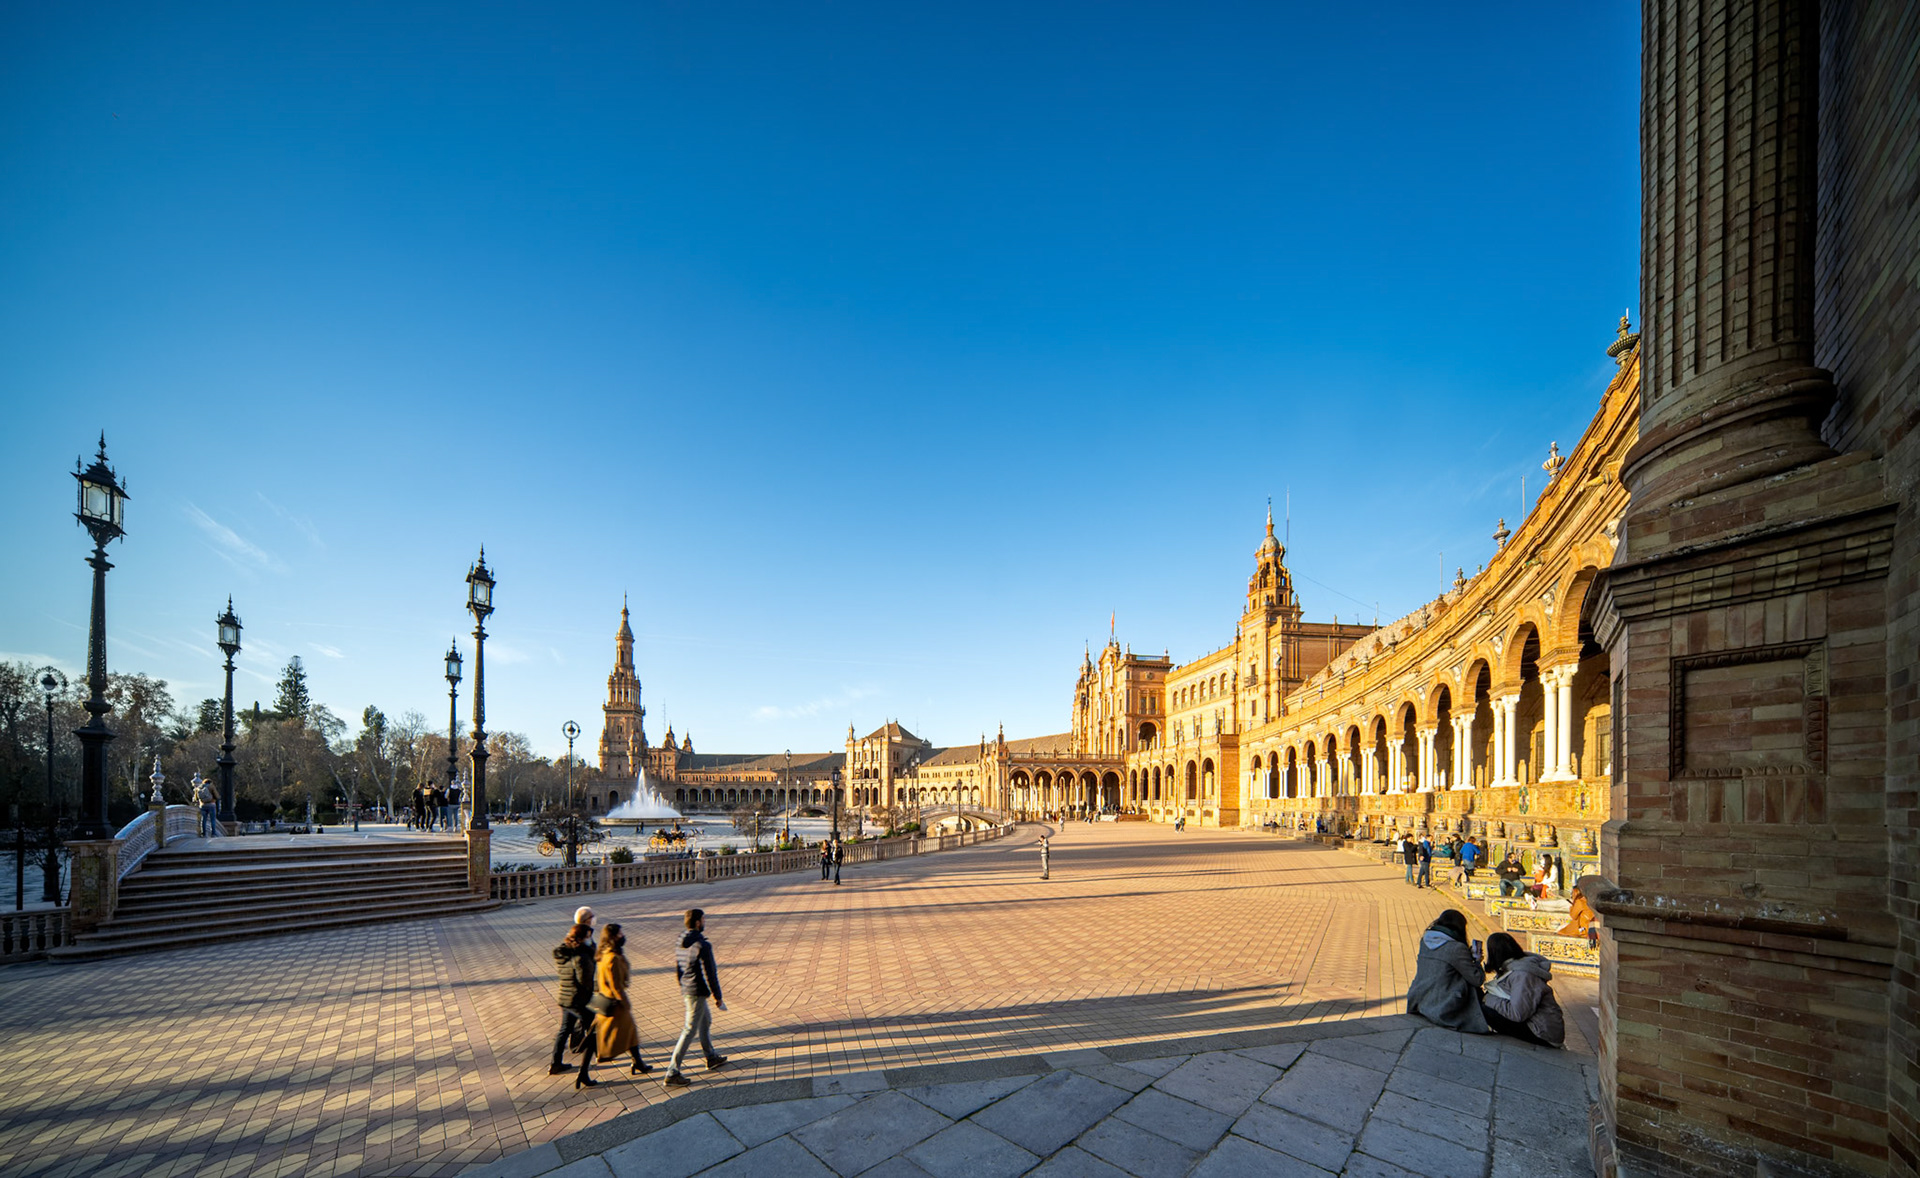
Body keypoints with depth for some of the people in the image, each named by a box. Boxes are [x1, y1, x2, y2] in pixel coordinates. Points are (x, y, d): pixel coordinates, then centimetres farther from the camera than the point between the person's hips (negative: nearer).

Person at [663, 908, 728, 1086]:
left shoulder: (681, 943, 4)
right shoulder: (702, 945, -23)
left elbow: (677, 969, 13)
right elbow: (710, 973, -19)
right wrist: (717, 996, -10)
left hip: (686, 989, 9)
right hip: (698, 991, -9)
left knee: (706, 1020, 23)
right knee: (690, 1030, -1)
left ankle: (711, 1057, 36)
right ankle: (673, 1071, 3)